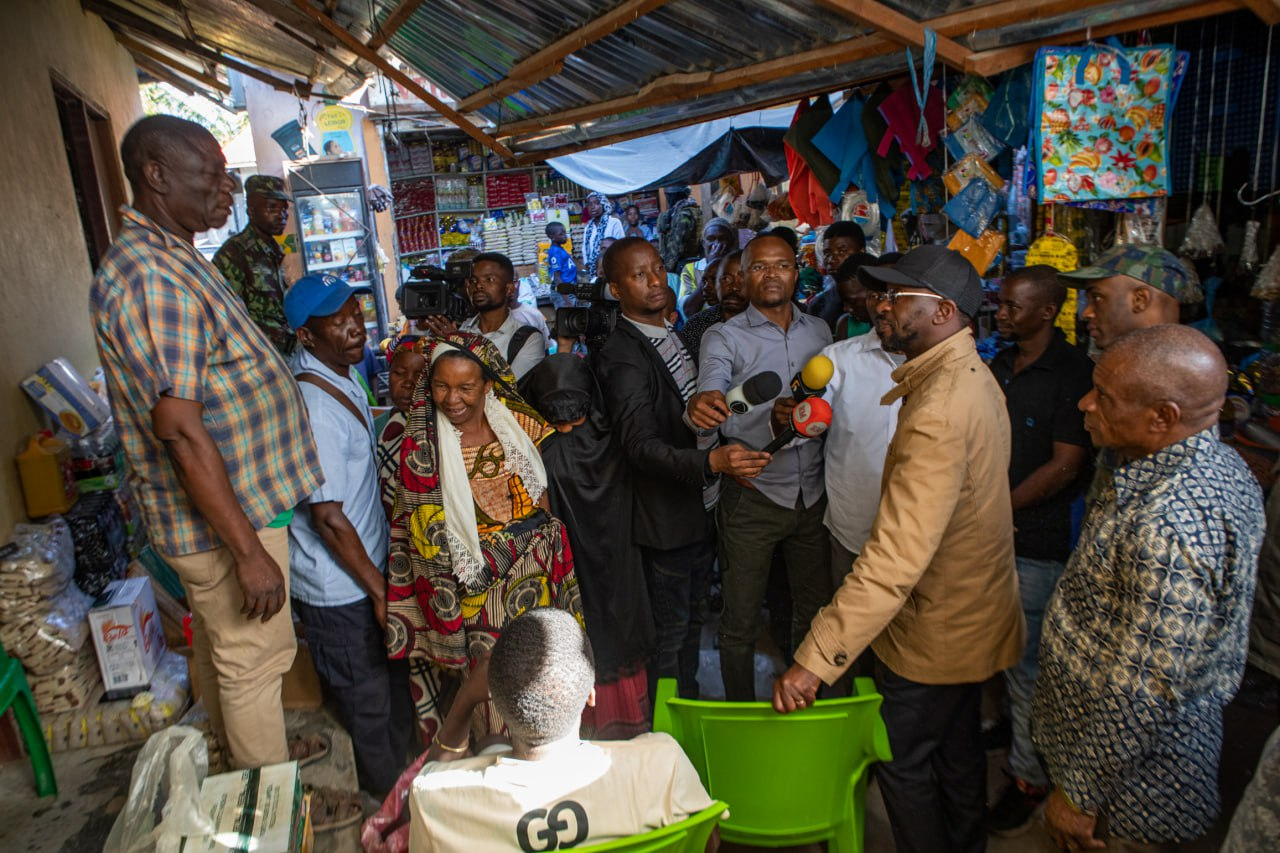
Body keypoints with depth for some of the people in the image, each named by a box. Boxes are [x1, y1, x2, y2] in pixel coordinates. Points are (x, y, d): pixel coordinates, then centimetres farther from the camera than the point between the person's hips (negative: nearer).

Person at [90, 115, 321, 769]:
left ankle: (246, 759, 46)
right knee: (254, 661, 6)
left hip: (210, 507, 10)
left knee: (217, 646, 25)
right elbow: (181, 432, -29)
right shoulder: (152, 279, -25)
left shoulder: (168, 258, 9)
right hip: (225, 517, -10)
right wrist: (249, 551, -25)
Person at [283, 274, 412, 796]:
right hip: (339, 590, -9)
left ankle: (398, 774, 47)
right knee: (369, 703, 11)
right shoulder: (314, 405, -27)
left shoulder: (341, 376, 4)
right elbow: (327, 517, -26)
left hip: (366, 567, 9)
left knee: (393, 682, 25)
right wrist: (379, 589, -18)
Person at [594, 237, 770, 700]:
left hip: (704, 505, 8)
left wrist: (729, 463, 9)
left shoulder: (673, 335, 7)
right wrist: (712, 461, -45)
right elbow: (641, 446, -31)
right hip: (667, 518, -8)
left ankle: (692, 704, 43)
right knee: (669, 629, 10)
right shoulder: (620, 357, -21)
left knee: (693, 615, 23)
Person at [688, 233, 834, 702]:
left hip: (813, 492, 4)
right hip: (753, 497, -4)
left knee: (817, 614, 16)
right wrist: (700, 407, -45)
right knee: (741, 622, 8)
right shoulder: (723, 337, -5)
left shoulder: (819, 331, 8)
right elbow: (711, 397, -24)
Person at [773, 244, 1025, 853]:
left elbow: (895, 557, -38)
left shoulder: (937, 411, -32)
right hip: (974, 617, 9)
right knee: (957, 748, 27)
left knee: (903, 761, 12)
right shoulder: (972, 376, 1)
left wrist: (815, 661, -36)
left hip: (934, 635, -9)